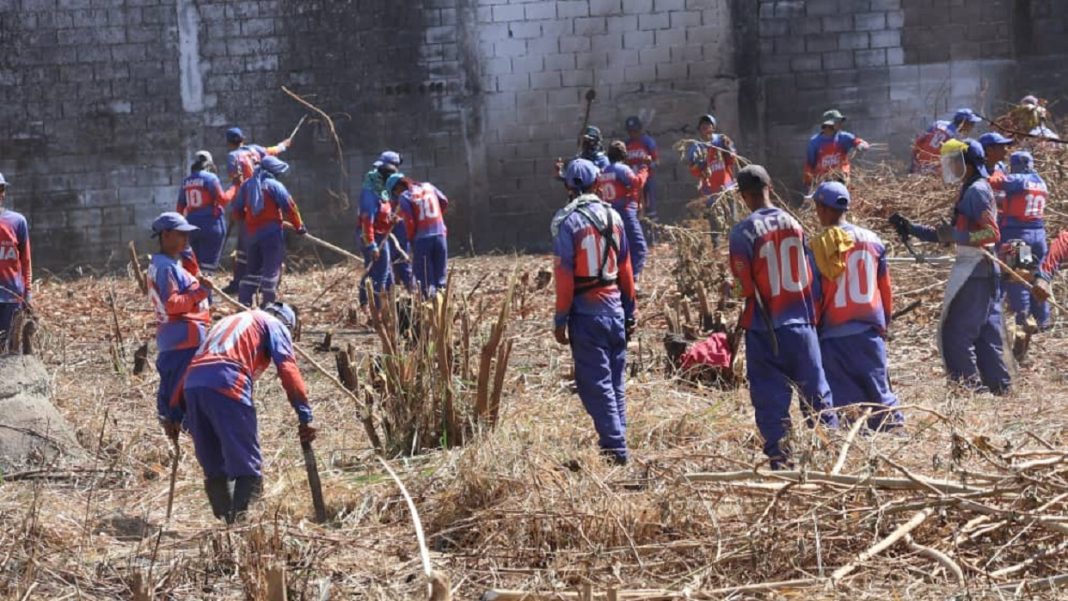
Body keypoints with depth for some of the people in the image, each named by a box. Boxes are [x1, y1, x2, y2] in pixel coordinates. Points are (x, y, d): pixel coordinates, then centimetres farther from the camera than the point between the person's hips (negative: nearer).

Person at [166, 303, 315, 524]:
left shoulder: (228, 322, 38)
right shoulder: (275, 325, 20)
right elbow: (288, 371, 3)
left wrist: (175, 414, 29)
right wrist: (305, 417, -1)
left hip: (192, 386, 6)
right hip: (227, 385, -6)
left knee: (214, 469, 14)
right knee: (248, 468, -4)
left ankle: (227, 523, 14)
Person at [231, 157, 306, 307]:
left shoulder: (247, 185, 10)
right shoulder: (274, 185, -7)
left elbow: (238, 209, 13)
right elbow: (289, 207, -10)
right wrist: (298, 226, 0)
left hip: (251, 233, 6)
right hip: (271, 233, -6)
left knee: (253, 268, 15)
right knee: (272, 269, -4)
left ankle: (244, 303, 10)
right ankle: (268, 304, -8)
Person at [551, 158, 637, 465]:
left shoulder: (568, 222, -10)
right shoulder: (613, 217, 5)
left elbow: (564, 276, -11)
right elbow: (625, 269, 9)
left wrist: (560, 320, -5)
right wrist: (629, 311, 17)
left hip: (587, 313, -5)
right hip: (615, 310, 5)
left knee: (596, 385, -2)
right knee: (615, 383, 13)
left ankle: (615, 449, -6)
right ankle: (617, 443, 17)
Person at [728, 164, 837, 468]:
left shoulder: (743, 232, -11)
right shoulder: (793, 224, 2)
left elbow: (745, 287, -10)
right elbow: (810, 276, 6)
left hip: (764, 327, -4)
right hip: (801, 321, 4)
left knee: (770, 397, 3)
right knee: (816, 391, 12)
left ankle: (780, 459, 2)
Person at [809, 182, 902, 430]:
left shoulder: (818, 247, -10)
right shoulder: (872, 241, 2)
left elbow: (813, 297, -6)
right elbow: (885, 288, 9)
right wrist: (884, 322, 22)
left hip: (833, 336, -3)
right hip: (869, 332, 4)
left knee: (834, 397, 2)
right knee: (877, 389, 14)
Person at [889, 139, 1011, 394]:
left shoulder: (976, 191, -12)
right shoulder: (969, 191, 18)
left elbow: (992, 233, -20)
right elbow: (948, 234, 23)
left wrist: (955, 235, -24)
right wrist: (911, 228, 19)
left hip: (975, 273, -10)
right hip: (984, 273, 10)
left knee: (955, 334, -8)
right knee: (985, 335, 11)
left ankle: (969, 388, -8)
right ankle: (999, 388, 14)